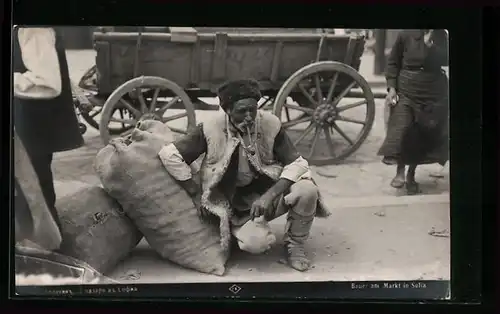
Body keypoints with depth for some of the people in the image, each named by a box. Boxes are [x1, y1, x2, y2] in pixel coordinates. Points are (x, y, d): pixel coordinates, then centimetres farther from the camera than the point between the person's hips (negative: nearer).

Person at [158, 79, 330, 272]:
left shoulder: (271, 124, -14)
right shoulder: (211, 130, -18)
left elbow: (297, 163, -13)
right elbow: (169, 155, -15)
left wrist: (269, 195, -27)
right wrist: (196, 194, -15)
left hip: (267, 191, 1)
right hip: (232, 201, 0)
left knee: (307, 190, -27)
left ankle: (294, 246, 0)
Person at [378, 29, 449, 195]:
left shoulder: (441, 35, 2)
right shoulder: (406, 35, -4)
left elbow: (445, 61, -9)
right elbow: (393, 62, 0)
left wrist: (430, 44, -22)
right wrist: (391, 87, -9)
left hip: (434, 94, 2)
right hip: (406, 91, -2)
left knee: (424, 135, 6)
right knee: (402, 130, -15)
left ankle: (411, 175, 19)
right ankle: (400, 171, -3)